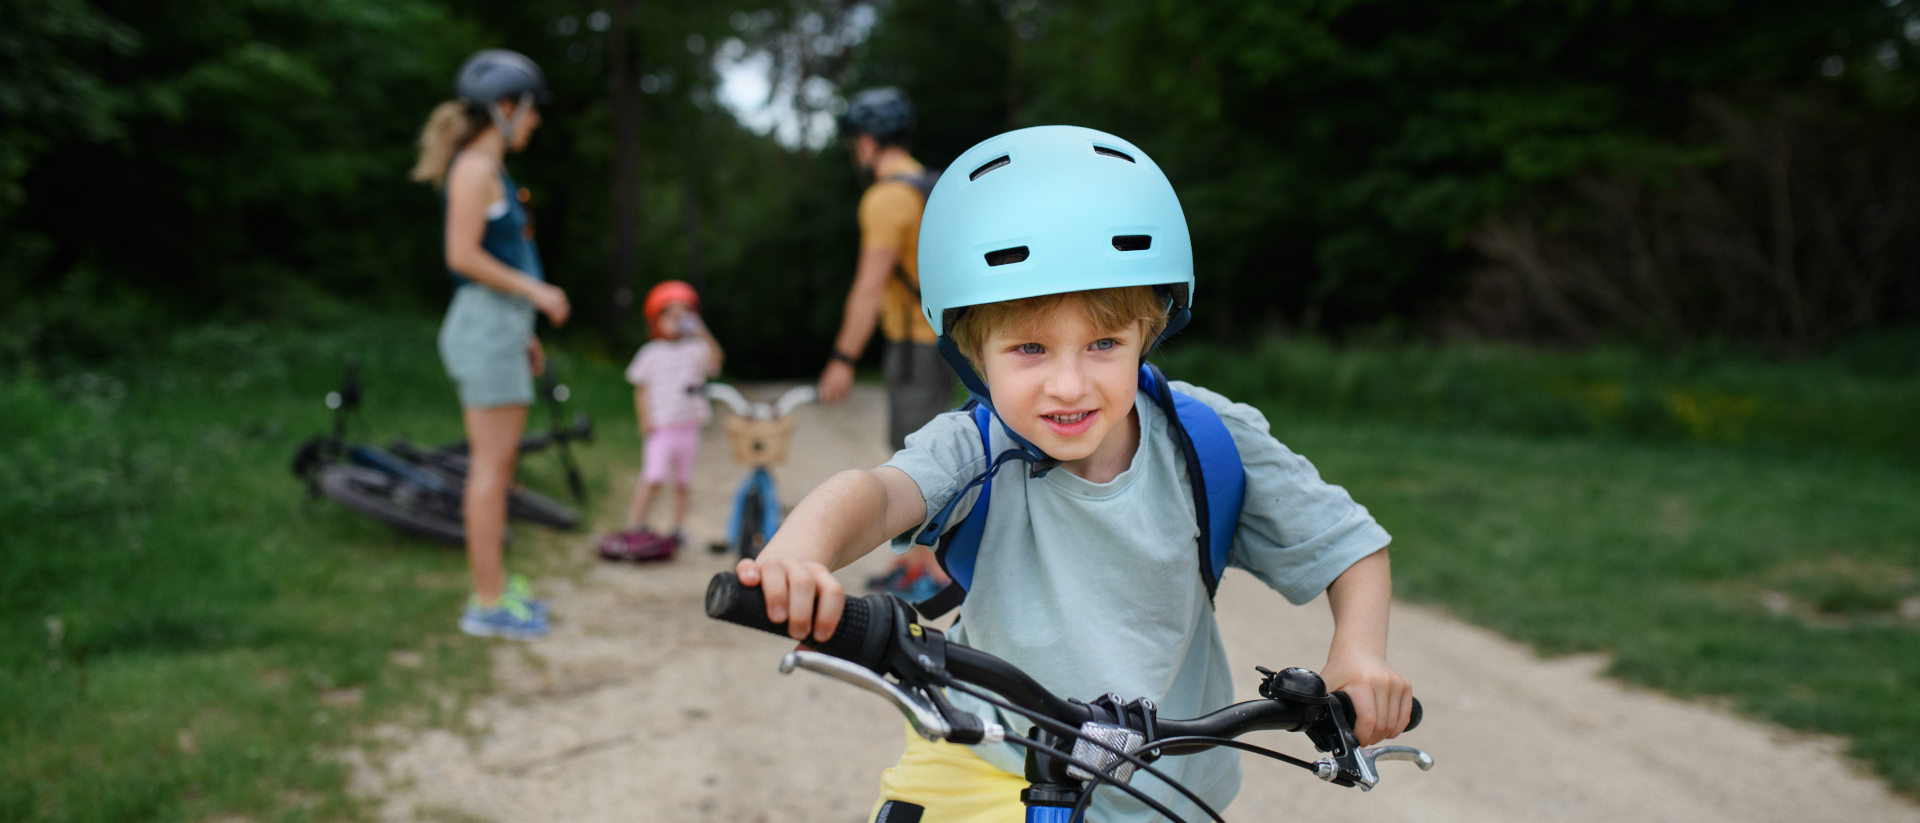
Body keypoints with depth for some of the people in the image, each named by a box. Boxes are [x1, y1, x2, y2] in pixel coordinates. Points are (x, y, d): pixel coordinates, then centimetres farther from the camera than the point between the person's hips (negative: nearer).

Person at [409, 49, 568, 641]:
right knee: (492, 465, -7)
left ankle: (493, 586, 20)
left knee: (496, 463, 13)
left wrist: (523, 332, 20)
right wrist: (534, 290, -14)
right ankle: (489, 602, -4)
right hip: (486, 324, -10)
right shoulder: (475, 168, -10)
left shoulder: (489, 170, 19)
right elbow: (463, 255, -18)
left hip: (497, 326, 10)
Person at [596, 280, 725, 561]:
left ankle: (679, 527, 20)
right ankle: (634, 526, -8)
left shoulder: (696, 350, 4)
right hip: (661, 427, -2)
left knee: (683, 480, 8)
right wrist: (645, 420, -5)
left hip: (688, 427, 2)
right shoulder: (651, 354, 4)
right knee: (653, 477, -13)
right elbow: (641, 389, 6)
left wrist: (702, 333, -28)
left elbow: (715, 359, -17)